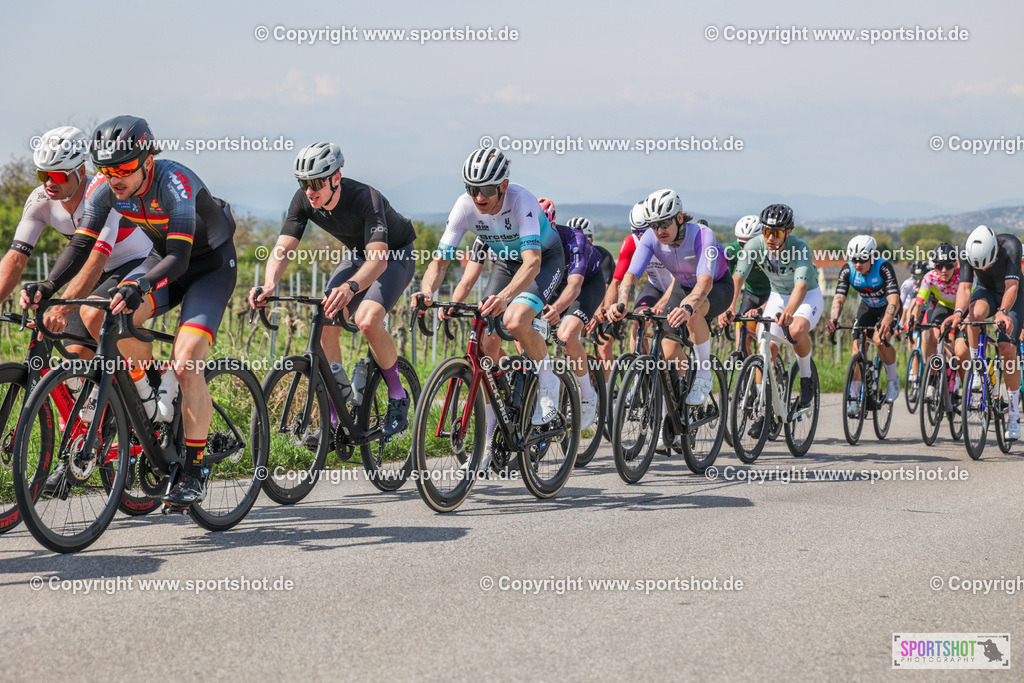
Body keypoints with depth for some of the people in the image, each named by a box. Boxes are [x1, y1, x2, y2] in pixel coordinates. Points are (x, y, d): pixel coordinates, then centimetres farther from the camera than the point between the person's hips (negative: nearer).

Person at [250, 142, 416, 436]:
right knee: (325, 326, -12)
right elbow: (282, 249, -23)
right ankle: (337, 418, 1)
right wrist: (269, 285, -44)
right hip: (356, 254, 6)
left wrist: (350, 288, -64)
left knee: (366, 320, -30)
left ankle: (398, 398, -8)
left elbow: (378, 259, -45)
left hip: (396, 254, -6)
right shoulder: (303, 201, -19)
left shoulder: (366, 199, -36)